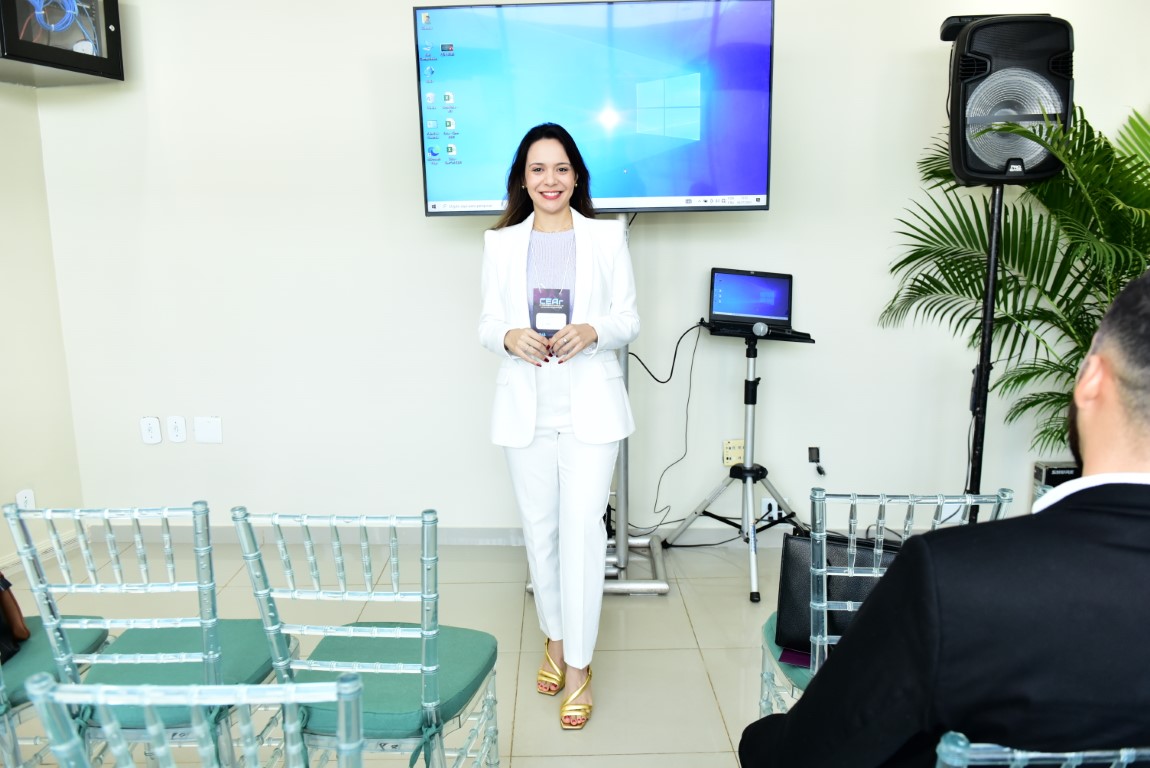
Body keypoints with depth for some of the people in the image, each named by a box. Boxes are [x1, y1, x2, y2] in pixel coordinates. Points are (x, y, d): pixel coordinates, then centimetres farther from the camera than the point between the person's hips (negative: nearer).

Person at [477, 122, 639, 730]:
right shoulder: (500, 243, 8)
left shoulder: (607, 237, 3)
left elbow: (628, 319, 3)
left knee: (582, 527, -5)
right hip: (526, 406, 2)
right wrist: (510, 337, -17)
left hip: (589, 405, -2)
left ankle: (578, 666, 9)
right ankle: (554, 638, 32)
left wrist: (591, 331, -19)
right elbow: (488, 323, 7)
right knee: (539, 528, 11)